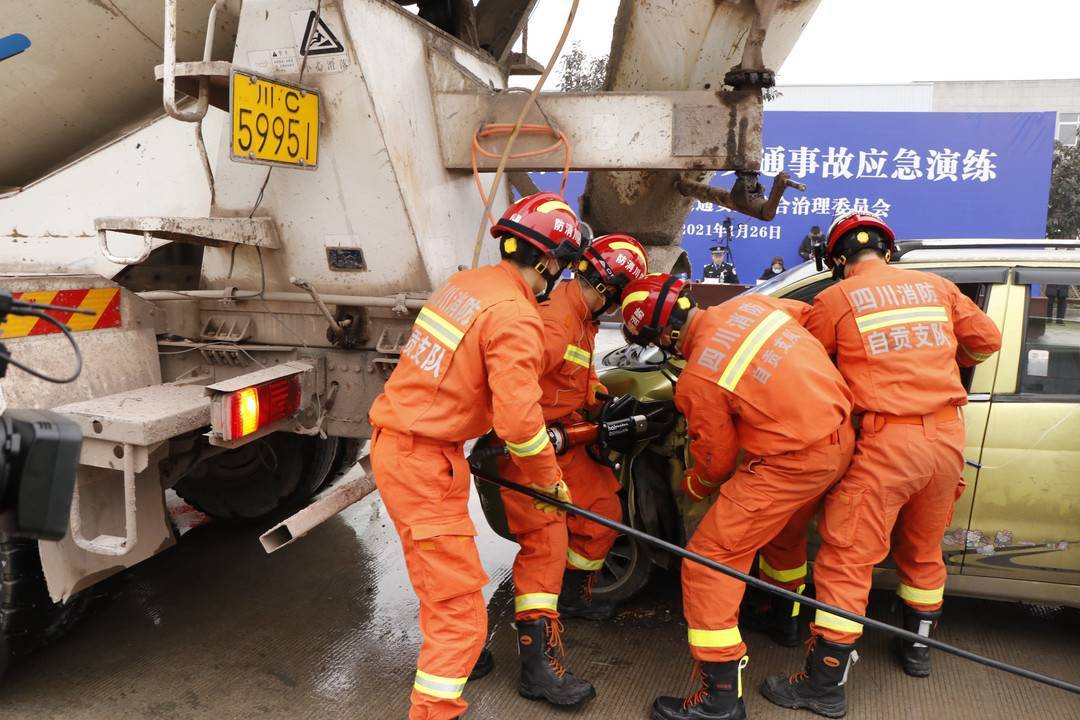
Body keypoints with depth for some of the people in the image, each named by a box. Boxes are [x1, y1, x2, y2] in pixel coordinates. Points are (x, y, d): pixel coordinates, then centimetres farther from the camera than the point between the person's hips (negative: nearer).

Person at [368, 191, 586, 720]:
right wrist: (550, 480, -4)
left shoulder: (467, 282, 6)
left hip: (392, 442, 10)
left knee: (439, 573, 29)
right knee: (458, 601, 0)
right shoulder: (516, 318, -19)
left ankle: (447, 654, 51)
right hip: (425, 462, -10)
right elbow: (519, 422, -23)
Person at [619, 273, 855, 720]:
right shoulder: (747, 305, 0)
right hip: (841, 435, 9)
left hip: (794, 462, -9)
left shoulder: (698, 379, -17)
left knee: (709, 561, -3)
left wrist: (689, 488, 17)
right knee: (781, 526, 33)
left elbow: (715, 463, -5)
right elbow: (811, 315, 18)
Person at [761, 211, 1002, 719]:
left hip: (887, 442, -6)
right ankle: (918, 649, 42)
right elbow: (987, 340, 18)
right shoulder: (936, 287, 10)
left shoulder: (835, 300, -4)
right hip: (947, 436, 6)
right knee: (922, 550, 24)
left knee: (847, 560, 0)